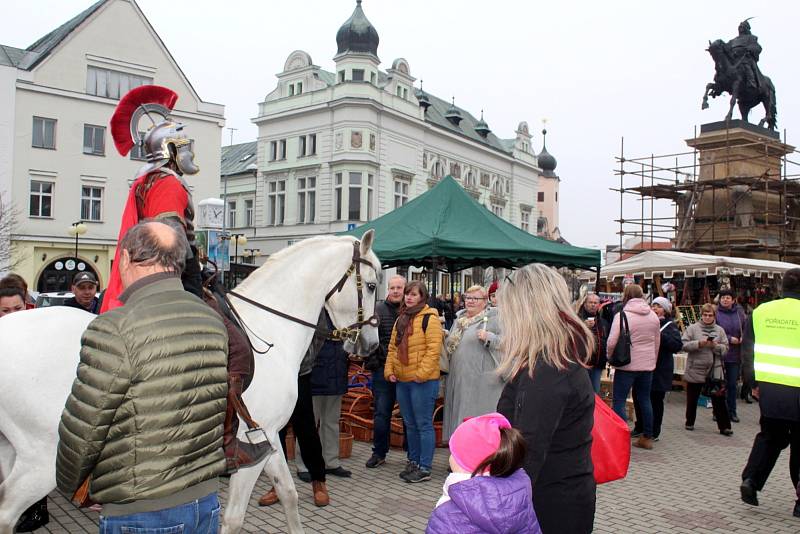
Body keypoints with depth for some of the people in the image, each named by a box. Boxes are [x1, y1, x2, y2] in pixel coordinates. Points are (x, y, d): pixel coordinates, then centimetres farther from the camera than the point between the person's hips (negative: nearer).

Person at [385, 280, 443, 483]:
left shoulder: (430, 318, -10)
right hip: (402, 380, 8)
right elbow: (392, 347, 17)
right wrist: (389, 370, 6)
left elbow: (433, 349, -16)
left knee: (423, 424, -1)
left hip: (422, 381, -8)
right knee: (410, 424, 16)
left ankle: (425, 468, 7)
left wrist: (421, 373, -20)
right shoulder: (401, 319, 15)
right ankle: (413, 462, 28)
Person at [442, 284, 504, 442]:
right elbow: (450, 345, 30)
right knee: (459, 417, 13)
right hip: (458, 380, 7)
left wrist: (489, 337, -22)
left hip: (481, 381, -7)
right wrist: (443, 336, 12)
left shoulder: (493, 319, -3)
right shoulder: (459, 320, 18)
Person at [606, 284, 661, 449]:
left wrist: (611, 357, 0)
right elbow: (657, 342, 13)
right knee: (645, 400, 16)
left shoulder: (622, 315, -13)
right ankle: (647, 437, 24)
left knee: (619, 401, 0)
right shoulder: (653, 316, 6)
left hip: (627, 364, -6)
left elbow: (612, 342, -18)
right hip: (647, 365, 6)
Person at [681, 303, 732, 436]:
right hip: (695, 369, -1)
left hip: (715, 370, 1)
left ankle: (724, 426, 9)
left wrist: (715, 346, -18)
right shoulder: (692, 328, -2)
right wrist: (699, 344, -21)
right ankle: (690, 422, 28)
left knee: (719, 399, 1)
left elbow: (725, 349, 1)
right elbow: (684, 345, -9)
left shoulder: (719, 330, 4)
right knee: (692, 398, 12)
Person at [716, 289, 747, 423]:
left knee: (733, 384, 11)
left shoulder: (739, 313, 2)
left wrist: (743, 337, -10)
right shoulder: (716, 313, -7)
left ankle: (732, 411, 20)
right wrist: (729, 338, -14)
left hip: (735, 355, 3)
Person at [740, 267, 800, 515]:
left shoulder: (761, 312, 3)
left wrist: (753, 383, 12)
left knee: (769, 437, 19)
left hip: (768, 388, 3)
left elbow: (747, 350, 5)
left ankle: (751, 480, 4)